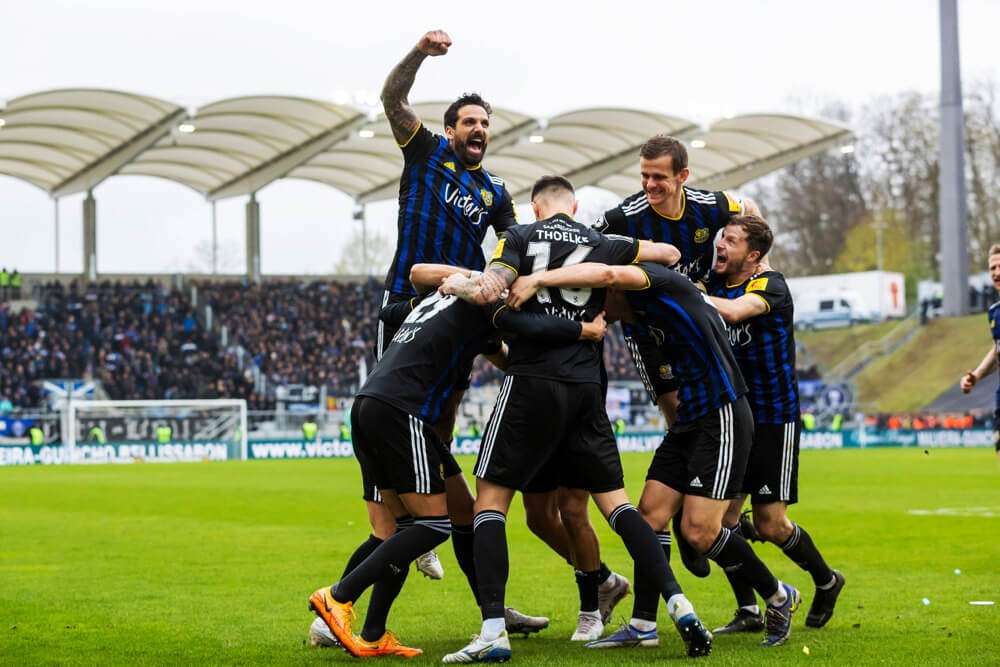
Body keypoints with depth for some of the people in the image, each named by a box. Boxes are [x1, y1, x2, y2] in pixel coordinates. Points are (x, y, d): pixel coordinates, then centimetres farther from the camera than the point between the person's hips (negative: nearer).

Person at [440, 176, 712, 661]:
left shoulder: (519, 237, 3)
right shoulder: (603, 246, 11)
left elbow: (488, 292, -12)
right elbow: (669, 254, 22)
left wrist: (457, 285, 8)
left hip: (532, 383, -3)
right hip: (587, 389, 3)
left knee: (491, 498, 1)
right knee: (614, 500, 10)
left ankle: (493, 632, -12)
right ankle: (679, 606, -2)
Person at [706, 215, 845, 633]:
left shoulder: (770, 286, -15)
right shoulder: (715, 285, 5)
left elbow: (734, 311, -35)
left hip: (775, 420, -6)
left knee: (770, 525, -2)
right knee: (722, 517, -3)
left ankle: (826, 581, 24)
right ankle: (748, 611, 7)